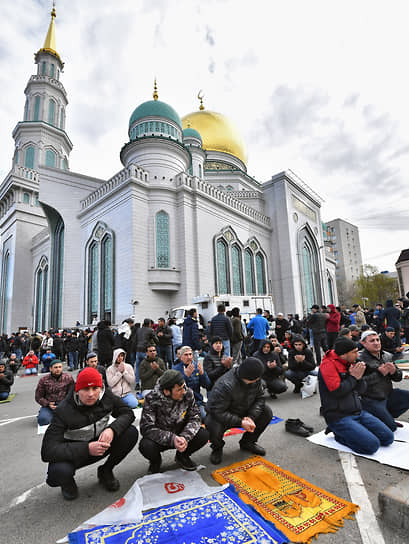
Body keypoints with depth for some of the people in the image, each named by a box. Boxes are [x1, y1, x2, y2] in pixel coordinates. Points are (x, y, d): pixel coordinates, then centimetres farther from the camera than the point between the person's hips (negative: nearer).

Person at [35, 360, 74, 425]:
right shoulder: (43, 380, 1)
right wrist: (48, 404, -11)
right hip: (49, 406, 0)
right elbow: (38, 397, 6)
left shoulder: (68, 377, 1)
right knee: (43, 420, -31)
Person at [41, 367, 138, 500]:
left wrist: (112, 429, -31)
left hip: (100, 444, 3)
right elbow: (47, 451, -28)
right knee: (59, 471, -36)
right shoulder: (63, 411, -24)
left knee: (131, 433, -20)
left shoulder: (106, 396, -15)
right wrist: (87, 449, -38)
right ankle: (67, 481, 6)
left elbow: (128, 413, -9)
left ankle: (105, 471, 7)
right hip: (73, 453, -2)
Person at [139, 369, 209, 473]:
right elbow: (146, 428, -27)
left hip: (181, 435, 2)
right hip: (160, 439, -2)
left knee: (203, 434, -22)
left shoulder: (188, 394, -17)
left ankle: (182, 456, 8)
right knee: (146, 446, -34)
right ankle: (156, 461, 5)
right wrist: (171, 439, -38)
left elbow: (195, 418, -13)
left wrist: (185, 437, -33)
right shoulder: (152, 399, -25)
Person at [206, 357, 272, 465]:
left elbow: (260, 397, -6)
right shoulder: (225, 385, -36)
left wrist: (251, 417, -22)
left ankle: (247, 442, 11)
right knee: (213, 427, -37)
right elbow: (217, 411, -33)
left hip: (242, 413, 6)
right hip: (219, 415, -5)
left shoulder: (255, 379, -15)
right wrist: (240, 422, -32)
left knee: (267, 412, -10)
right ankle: (217, 448, 2)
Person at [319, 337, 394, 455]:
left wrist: (359, 377, -8)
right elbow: (336, 391, -24)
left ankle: (352, 433, 15)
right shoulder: (328, 365, -16)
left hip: (358, 412, 8)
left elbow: (361, 390, 12)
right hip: (339, 417, -8)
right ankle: (340, 435, 4)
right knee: (372, 445, -19)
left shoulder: (350, 363, 9)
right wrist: (353, 377, -12)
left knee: (388, 438, 1)